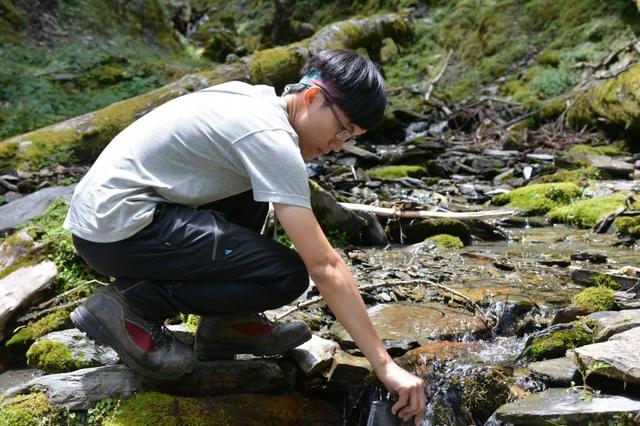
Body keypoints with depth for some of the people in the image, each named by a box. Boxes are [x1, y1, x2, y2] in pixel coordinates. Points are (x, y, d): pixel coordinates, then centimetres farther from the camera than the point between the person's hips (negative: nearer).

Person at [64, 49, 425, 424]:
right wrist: (385, 366, -17)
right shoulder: (271, 137, -18)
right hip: (117, 228, -10)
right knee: (286, 276, -14)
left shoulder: (255, 98, 8)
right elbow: (325, 267, -21)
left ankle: (224, 324, 14)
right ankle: (130, 306, -5)